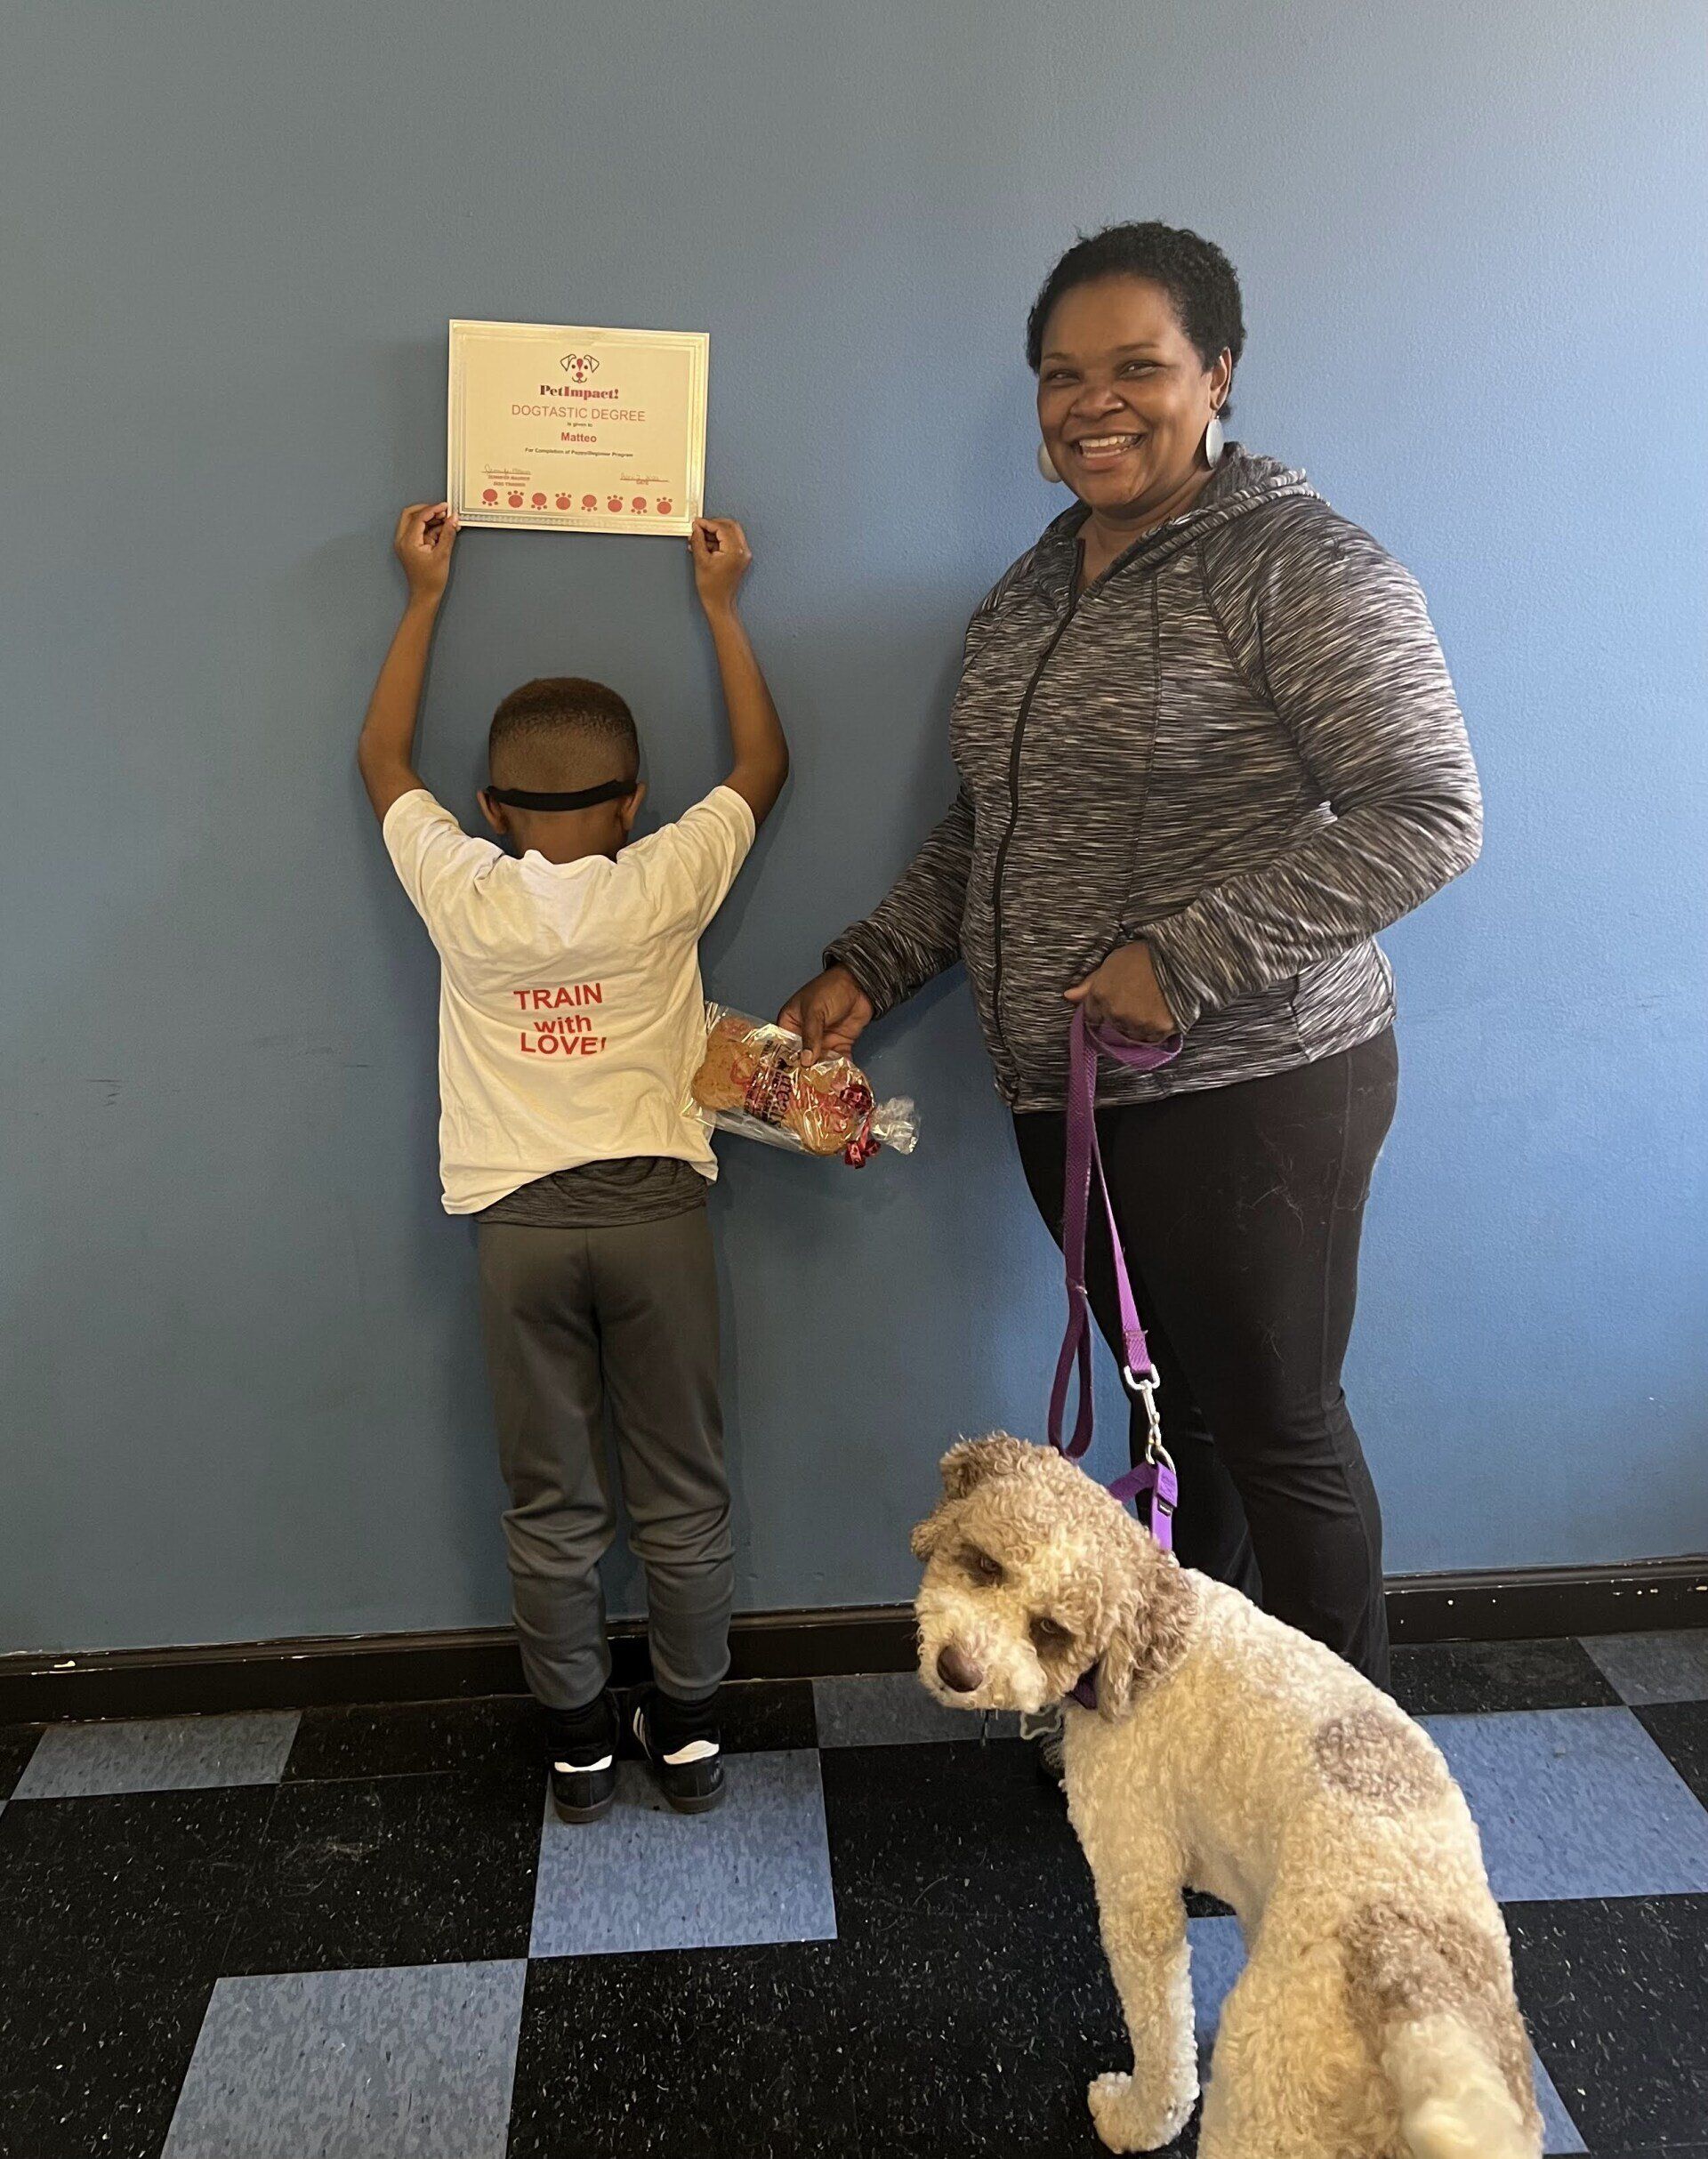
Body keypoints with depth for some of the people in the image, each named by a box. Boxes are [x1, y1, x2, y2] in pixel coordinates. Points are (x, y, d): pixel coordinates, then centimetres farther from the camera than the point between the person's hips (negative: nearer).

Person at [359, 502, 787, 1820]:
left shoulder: (463, 895, -4)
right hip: (655, 1205, 0)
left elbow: (383, 758, 13)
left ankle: (579, 1741, 23)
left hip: (520, 1218, 1)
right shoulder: (665, 887, -6)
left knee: (553, 1506, 11)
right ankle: (690, 1729, 23)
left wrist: (425, 596, 20)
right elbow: (763, 765, 9)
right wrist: (720, 604, 16)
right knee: (682, 1495, 12)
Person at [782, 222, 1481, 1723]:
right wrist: (868, 973, 10)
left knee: (1276, 1429, 5)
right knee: (1176, 1414, 19)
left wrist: (1188, 956, -23)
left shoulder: (1303, 569, -12)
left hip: (1249, 1097, -7)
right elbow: (983, 829, 20)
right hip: (1068, 1097, 7)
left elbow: (1429, 816, -19)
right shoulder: (1037, 588, 13)